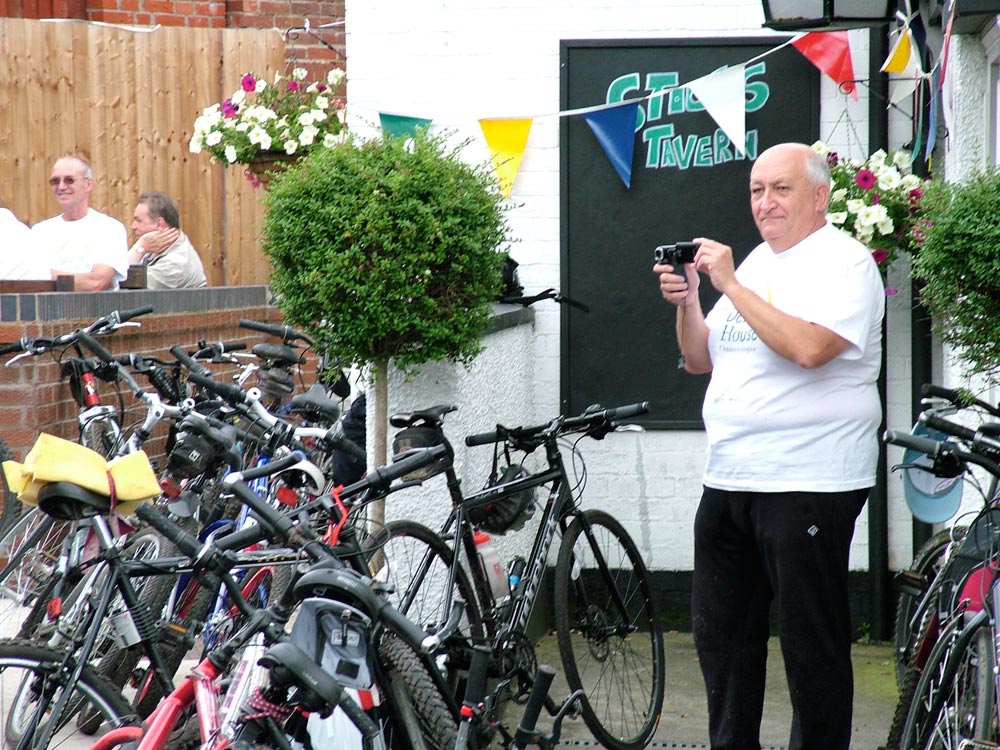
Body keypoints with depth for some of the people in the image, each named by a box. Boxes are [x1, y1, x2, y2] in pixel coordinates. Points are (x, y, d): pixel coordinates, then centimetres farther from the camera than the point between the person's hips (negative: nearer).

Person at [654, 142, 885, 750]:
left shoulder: (842, 260, -7)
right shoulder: (757, 263, 18)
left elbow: (808, 347, -25)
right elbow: (700, 359, 19)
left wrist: (730, 284, -18)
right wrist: (686, 302, 1)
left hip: (806, 484, -9)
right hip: (728, 478, 9)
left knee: (812, 643, -2)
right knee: (721, 635, 14)